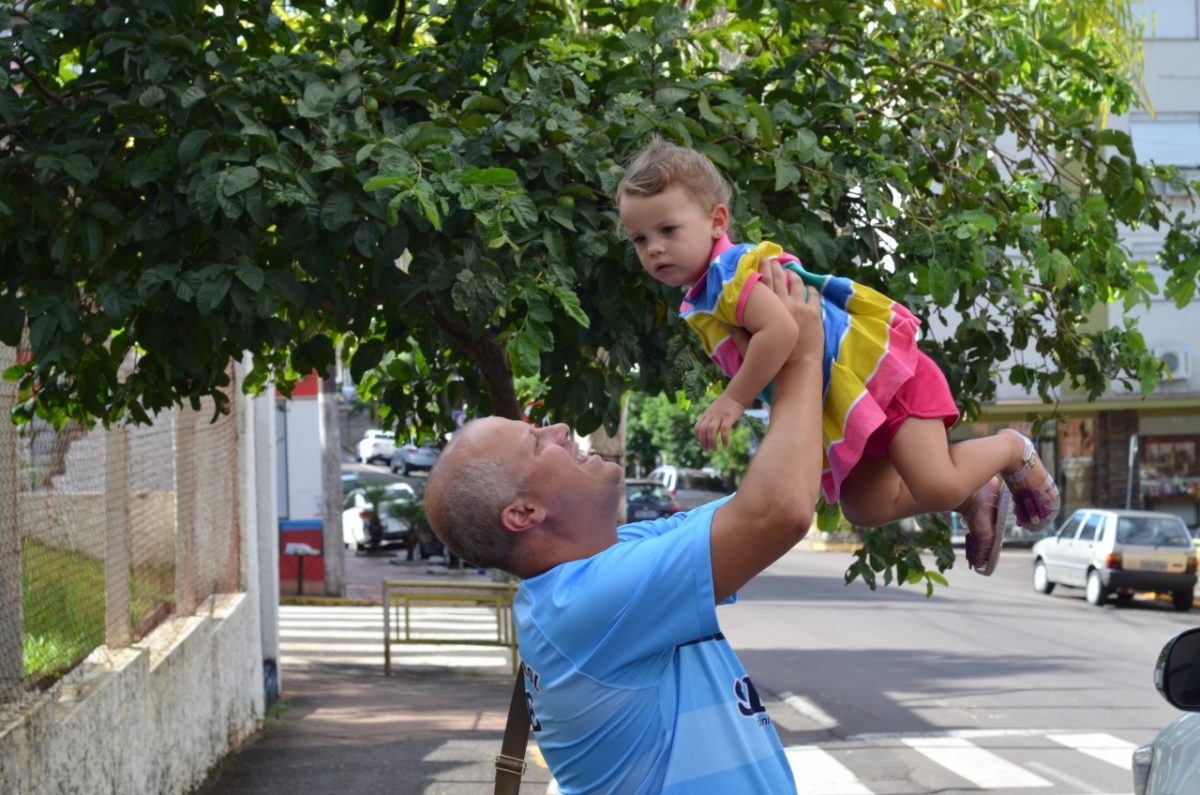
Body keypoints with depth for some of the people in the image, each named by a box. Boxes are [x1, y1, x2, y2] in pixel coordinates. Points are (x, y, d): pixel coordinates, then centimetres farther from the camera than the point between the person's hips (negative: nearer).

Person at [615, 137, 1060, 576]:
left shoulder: (729, 271, -24)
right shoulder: (697, 305, 8)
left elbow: (780, 330, -40)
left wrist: (733, 401, -33)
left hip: (877, 369, -10)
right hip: (837, 412, 10)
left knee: (936, 486, -18)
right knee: (865, 507, 8)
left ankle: (1010, 450, 13)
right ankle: (973, 498, 26)